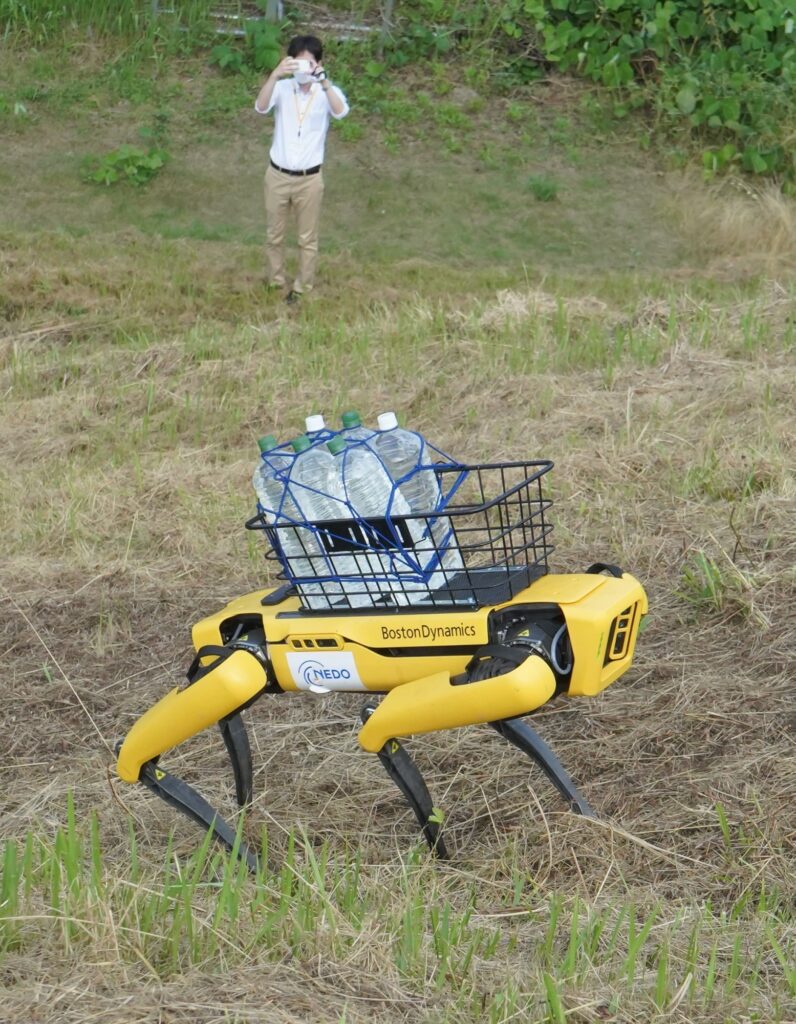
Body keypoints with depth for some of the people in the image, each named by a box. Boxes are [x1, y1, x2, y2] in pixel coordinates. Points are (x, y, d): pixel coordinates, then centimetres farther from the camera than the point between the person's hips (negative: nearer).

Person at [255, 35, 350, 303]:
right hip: (278, 175, 1)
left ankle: (302, 289, 26)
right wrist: (275, 75, -41)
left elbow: (341, 112, -30)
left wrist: (323, 80, -43)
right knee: (273, 235, 15)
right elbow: (261, 107, -27)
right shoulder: (282, 88, -7)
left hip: (310, 178, -1)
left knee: (307, 238, 11)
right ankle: (275, 284, 32)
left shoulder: (326, 92, -9)